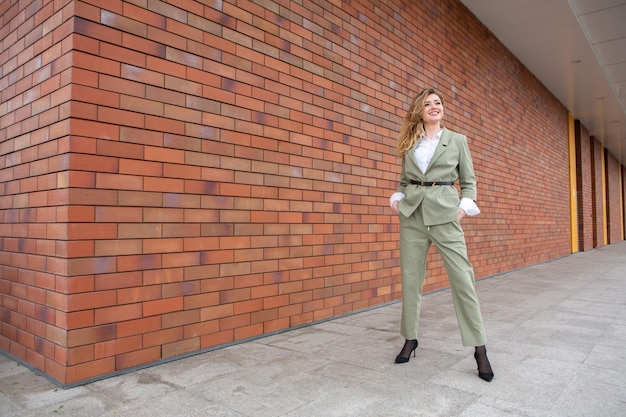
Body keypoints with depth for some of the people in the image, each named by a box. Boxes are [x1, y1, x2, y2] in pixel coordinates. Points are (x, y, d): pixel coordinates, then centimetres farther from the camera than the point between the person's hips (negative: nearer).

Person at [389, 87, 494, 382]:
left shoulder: (457, 140, 10)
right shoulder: (410, 144, 13)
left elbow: (468, 181, 11)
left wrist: (465, 206, -5)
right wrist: (397, 198, 2)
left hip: (444, 214, -2)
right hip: (412, 214, 2)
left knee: (462, 277, -7)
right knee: (410, 278, 5)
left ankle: (479, 348, 5)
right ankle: (410, 339, 20)